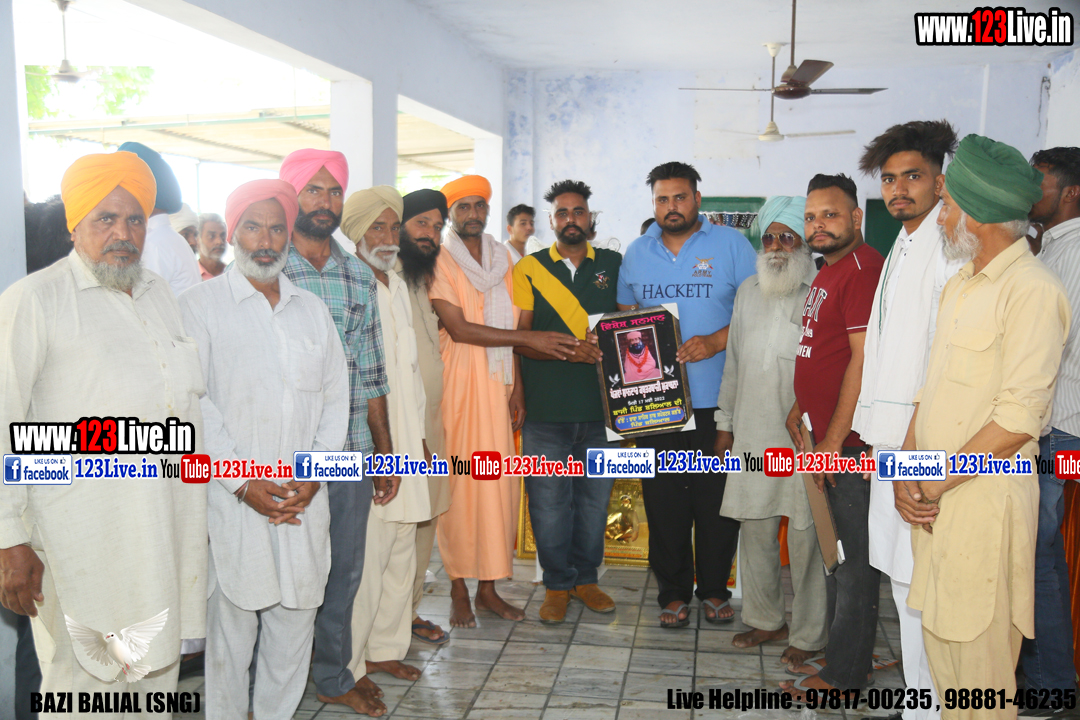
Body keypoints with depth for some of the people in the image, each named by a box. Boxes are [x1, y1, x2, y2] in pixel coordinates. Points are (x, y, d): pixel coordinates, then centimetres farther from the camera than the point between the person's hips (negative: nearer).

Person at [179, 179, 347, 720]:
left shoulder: (313, 310, 14)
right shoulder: (200, 304, 1)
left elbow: (336, 397, 12)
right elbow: (193, 405, -7)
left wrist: (315, 473, -1)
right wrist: (242, 482, -12)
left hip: (304, 496, 4)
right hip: (231, 497, -4)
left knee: (296, 616, 9)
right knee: (230, 620, 1)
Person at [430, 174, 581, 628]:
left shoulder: (503, 258, 15)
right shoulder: (439, 262, -4)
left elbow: (510, 327, 15)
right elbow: (459, 329, -14)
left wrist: (517, 386, 7)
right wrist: (530, 338, -17)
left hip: (498, 384, 5)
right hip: (458, 382, -5)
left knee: (499, 482, 4)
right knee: (458, 482, -1)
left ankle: (488, 587, 15)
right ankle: (459, 590, 11)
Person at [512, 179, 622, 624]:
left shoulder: (613, 265, 10)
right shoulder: (529, 269, 5)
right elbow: (519, 336, -2)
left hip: (600, 405, 2)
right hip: (546, 408, -1)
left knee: (595, 496, 10)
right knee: (548, 500, 3)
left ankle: (585, 578, 28)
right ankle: (557, 584, 20)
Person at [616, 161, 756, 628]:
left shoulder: (732, 245, 2)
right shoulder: (637, 253, 12)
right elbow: (624, 317, 20)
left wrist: (715, 341, -17)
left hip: (716, 397, -2)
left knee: (716, 497, 4)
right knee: (663, 498, 5)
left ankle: (714, 589, 22)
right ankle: (673, 593, 19)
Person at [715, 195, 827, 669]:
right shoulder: (748, 291, 14)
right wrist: (725, 422, 17)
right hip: (753, 434, 6)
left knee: (806, 535, 1)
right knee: (755, 529, 12)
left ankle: (809, 635, 17)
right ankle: (766, 619, 29)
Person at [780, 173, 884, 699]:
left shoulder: (863, 268, -15)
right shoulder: (828, 273, 17)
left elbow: (864, 359, -21)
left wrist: (834, 441, -20)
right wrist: (799, 408, 15)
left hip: (850, 442, -10)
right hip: (825, 438, 10)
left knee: (853, 560, 2)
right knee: (835, 552, 18)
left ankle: (844, 676, 14)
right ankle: (839, 652, 32)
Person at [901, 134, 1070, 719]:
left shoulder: (1032, 289, -14)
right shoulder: (960, 284, 14)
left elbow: (1017, 419, -20)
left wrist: (937, 482, -13)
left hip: (985, 496, -8)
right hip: (934, 494, 8)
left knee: (978, 653, 4)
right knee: (938, 637, 17)